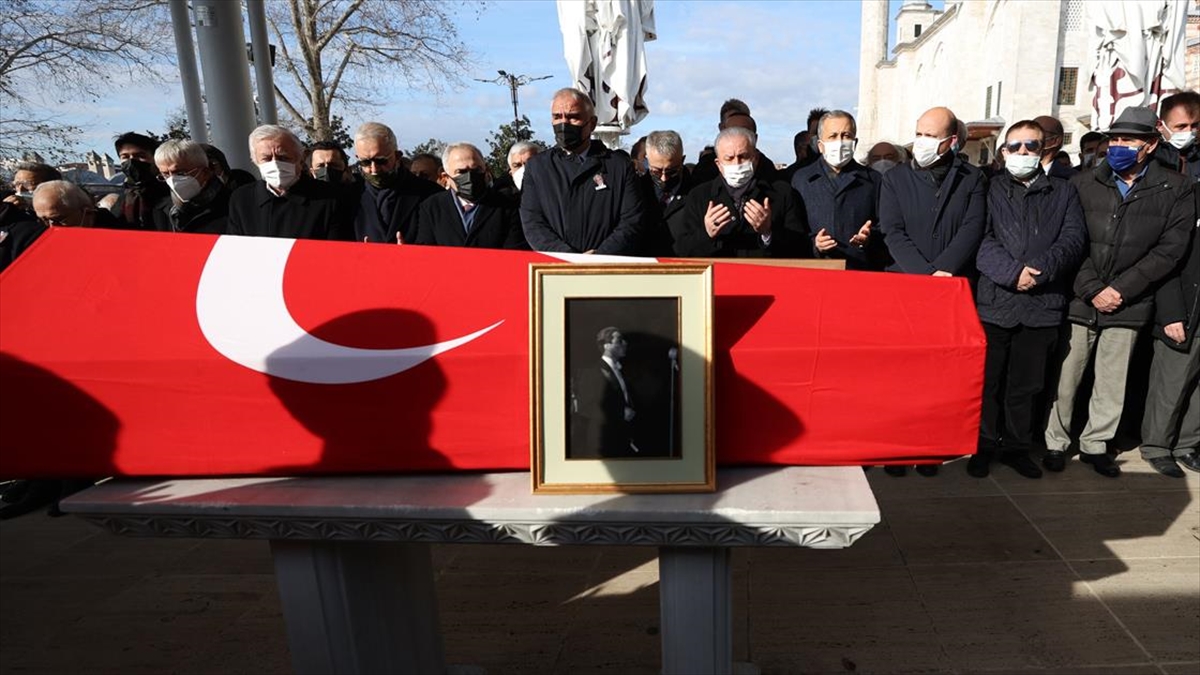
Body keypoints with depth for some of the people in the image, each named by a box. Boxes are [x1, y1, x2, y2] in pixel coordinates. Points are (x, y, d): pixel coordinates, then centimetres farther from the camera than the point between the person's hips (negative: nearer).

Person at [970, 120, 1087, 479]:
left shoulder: (1064, 192, 15)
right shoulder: (990, 189, 7)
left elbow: (1074, 238, 1)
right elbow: (982, 240, -4)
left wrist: (1040, 270, -15)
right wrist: (1013, 271, -18)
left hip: (1043, 302, 2)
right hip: (994, 300, -2)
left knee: (1026, 384, 10)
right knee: (987, 380, 3)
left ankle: (1017, 446, 23)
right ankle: (984, 446, 16)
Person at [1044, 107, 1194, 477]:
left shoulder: (1175, 189, 2)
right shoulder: (1083, 183, 2)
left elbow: (1170, 248, -3)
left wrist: (1121, 289, -11)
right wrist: (1092, 290, -11)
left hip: (1128, 304, 1)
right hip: (1078, 300, 0)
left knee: (1112, 382, 10)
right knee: (1065, 377, 3)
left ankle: (1095, 444, 26)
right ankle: (1055, 442, 18)